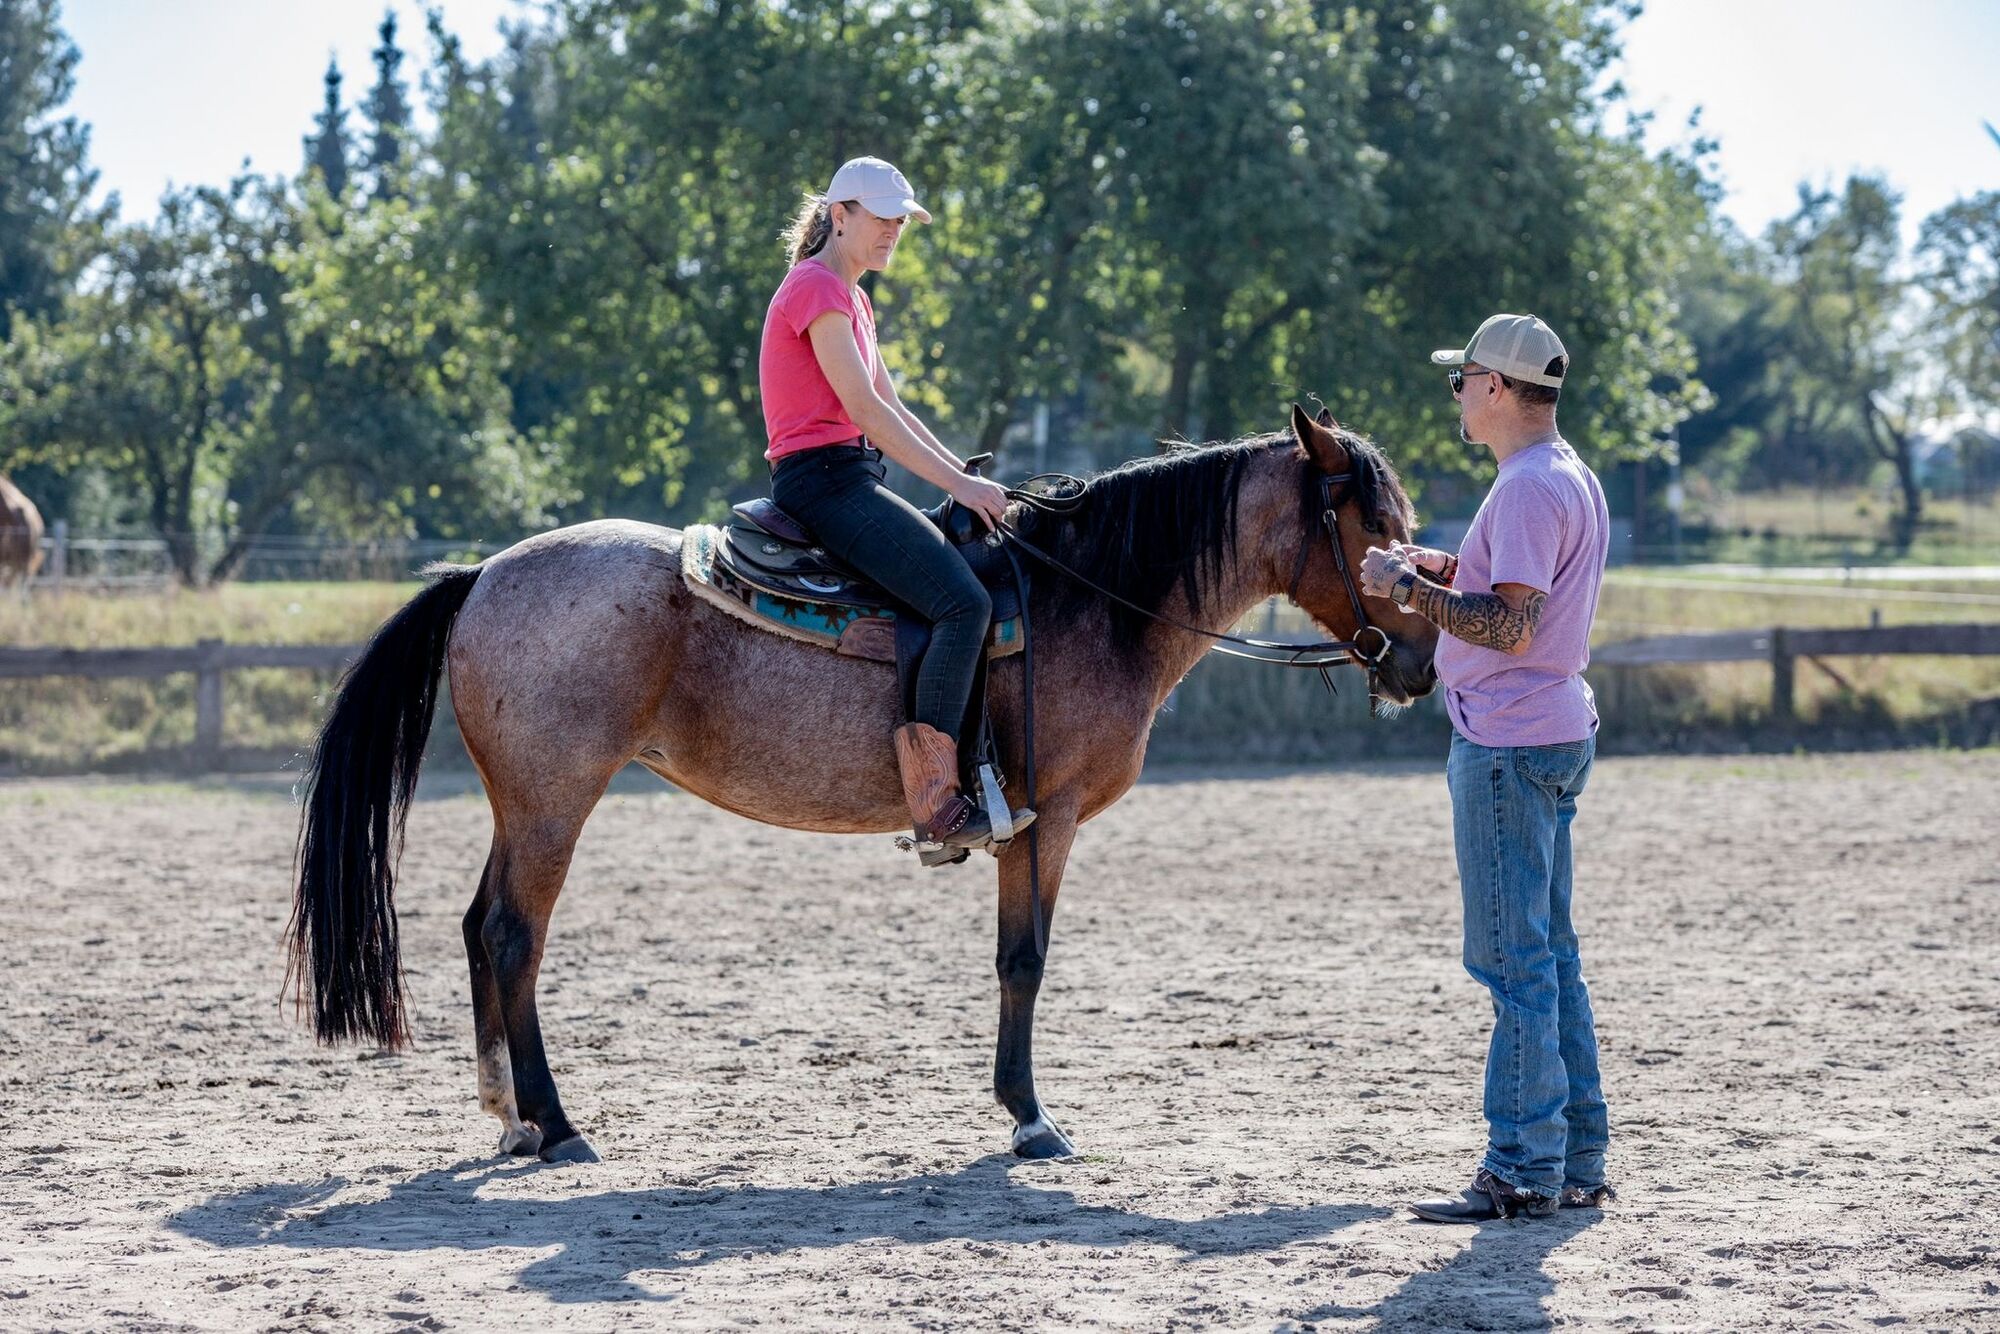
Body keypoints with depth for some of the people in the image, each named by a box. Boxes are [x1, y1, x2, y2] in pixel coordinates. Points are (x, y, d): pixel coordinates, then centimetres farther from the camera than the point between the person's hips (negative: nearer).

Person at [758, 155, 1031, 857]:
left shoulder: (851, 297, 23)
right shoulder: (816, 288, -10)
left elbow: (892, 411, 22)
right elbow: (865, 407, -17)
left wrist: (967, 476, 11)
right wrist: (957, 484, -17)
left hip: (852, 477, 11)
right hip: (824, 477, -11)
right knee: (964, 602, -23)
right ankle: (936, 803, -26)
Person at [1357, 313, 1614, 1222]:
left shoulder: (1529, 489, -18)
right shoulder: (1574, 479, 15)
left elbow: (1513, 627, -25)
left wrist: (1408, 589, -17)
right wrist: (1447, 572, 17)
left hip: (1508, 744, -11)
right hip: (1557, 733, 11)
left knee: (1512, 959, -7)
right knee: (1549, 954, 14)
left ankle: (1525, 1172, -5)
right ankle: (1577, 1163, 18)